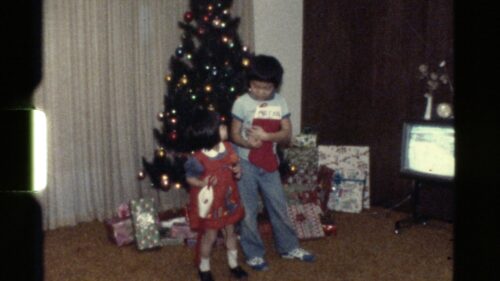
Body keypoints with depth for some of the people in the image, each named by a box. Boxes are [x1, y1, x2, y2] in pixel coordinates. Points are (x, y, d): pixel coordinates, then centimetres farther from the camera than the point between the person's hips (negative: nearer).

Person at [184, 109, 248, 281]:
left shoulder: (228, 147, -10)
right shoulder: (198, 159, -26)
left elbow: (234, 165, 8)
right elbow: (189, 178, -12)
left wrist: (238, 171, -14)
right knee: (210, 236, 9)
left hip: (228, 200, 5)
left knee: (230, 232, 19)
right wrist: (202, 183, -30)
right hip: (209, 202, -5)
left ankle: (234, 265, 39)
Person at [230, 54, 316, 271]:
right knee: (248, 211, 5)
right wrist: (248, 142, -28)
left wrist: (266, 135, -20)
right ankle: (254, 254, 19)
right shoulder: (242, 103, -10)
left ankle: (289, 247, 29)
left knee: (279, 207, 13)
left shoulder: (280, 102, -1)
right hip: (246, 164, -3)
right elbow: (234, 134, -7)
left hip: (269, 163, 3)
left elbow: (287, 134, -3)